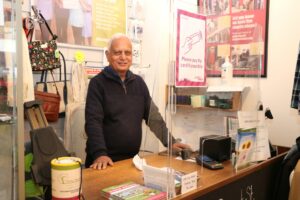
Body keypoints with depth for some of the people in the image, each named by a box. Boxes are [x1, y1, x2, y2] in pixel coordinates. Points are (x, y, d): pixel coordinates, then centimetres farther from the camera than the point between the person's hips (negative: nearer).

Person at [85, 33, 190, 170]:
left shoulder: (138, 82, 8)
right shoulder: (98, 83, -8)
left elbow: (153, 116, 9)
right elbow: (93, 121, -17)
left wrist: (170, 142, 2)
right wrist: (100, 154, -28)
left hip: (131, 158, 5)